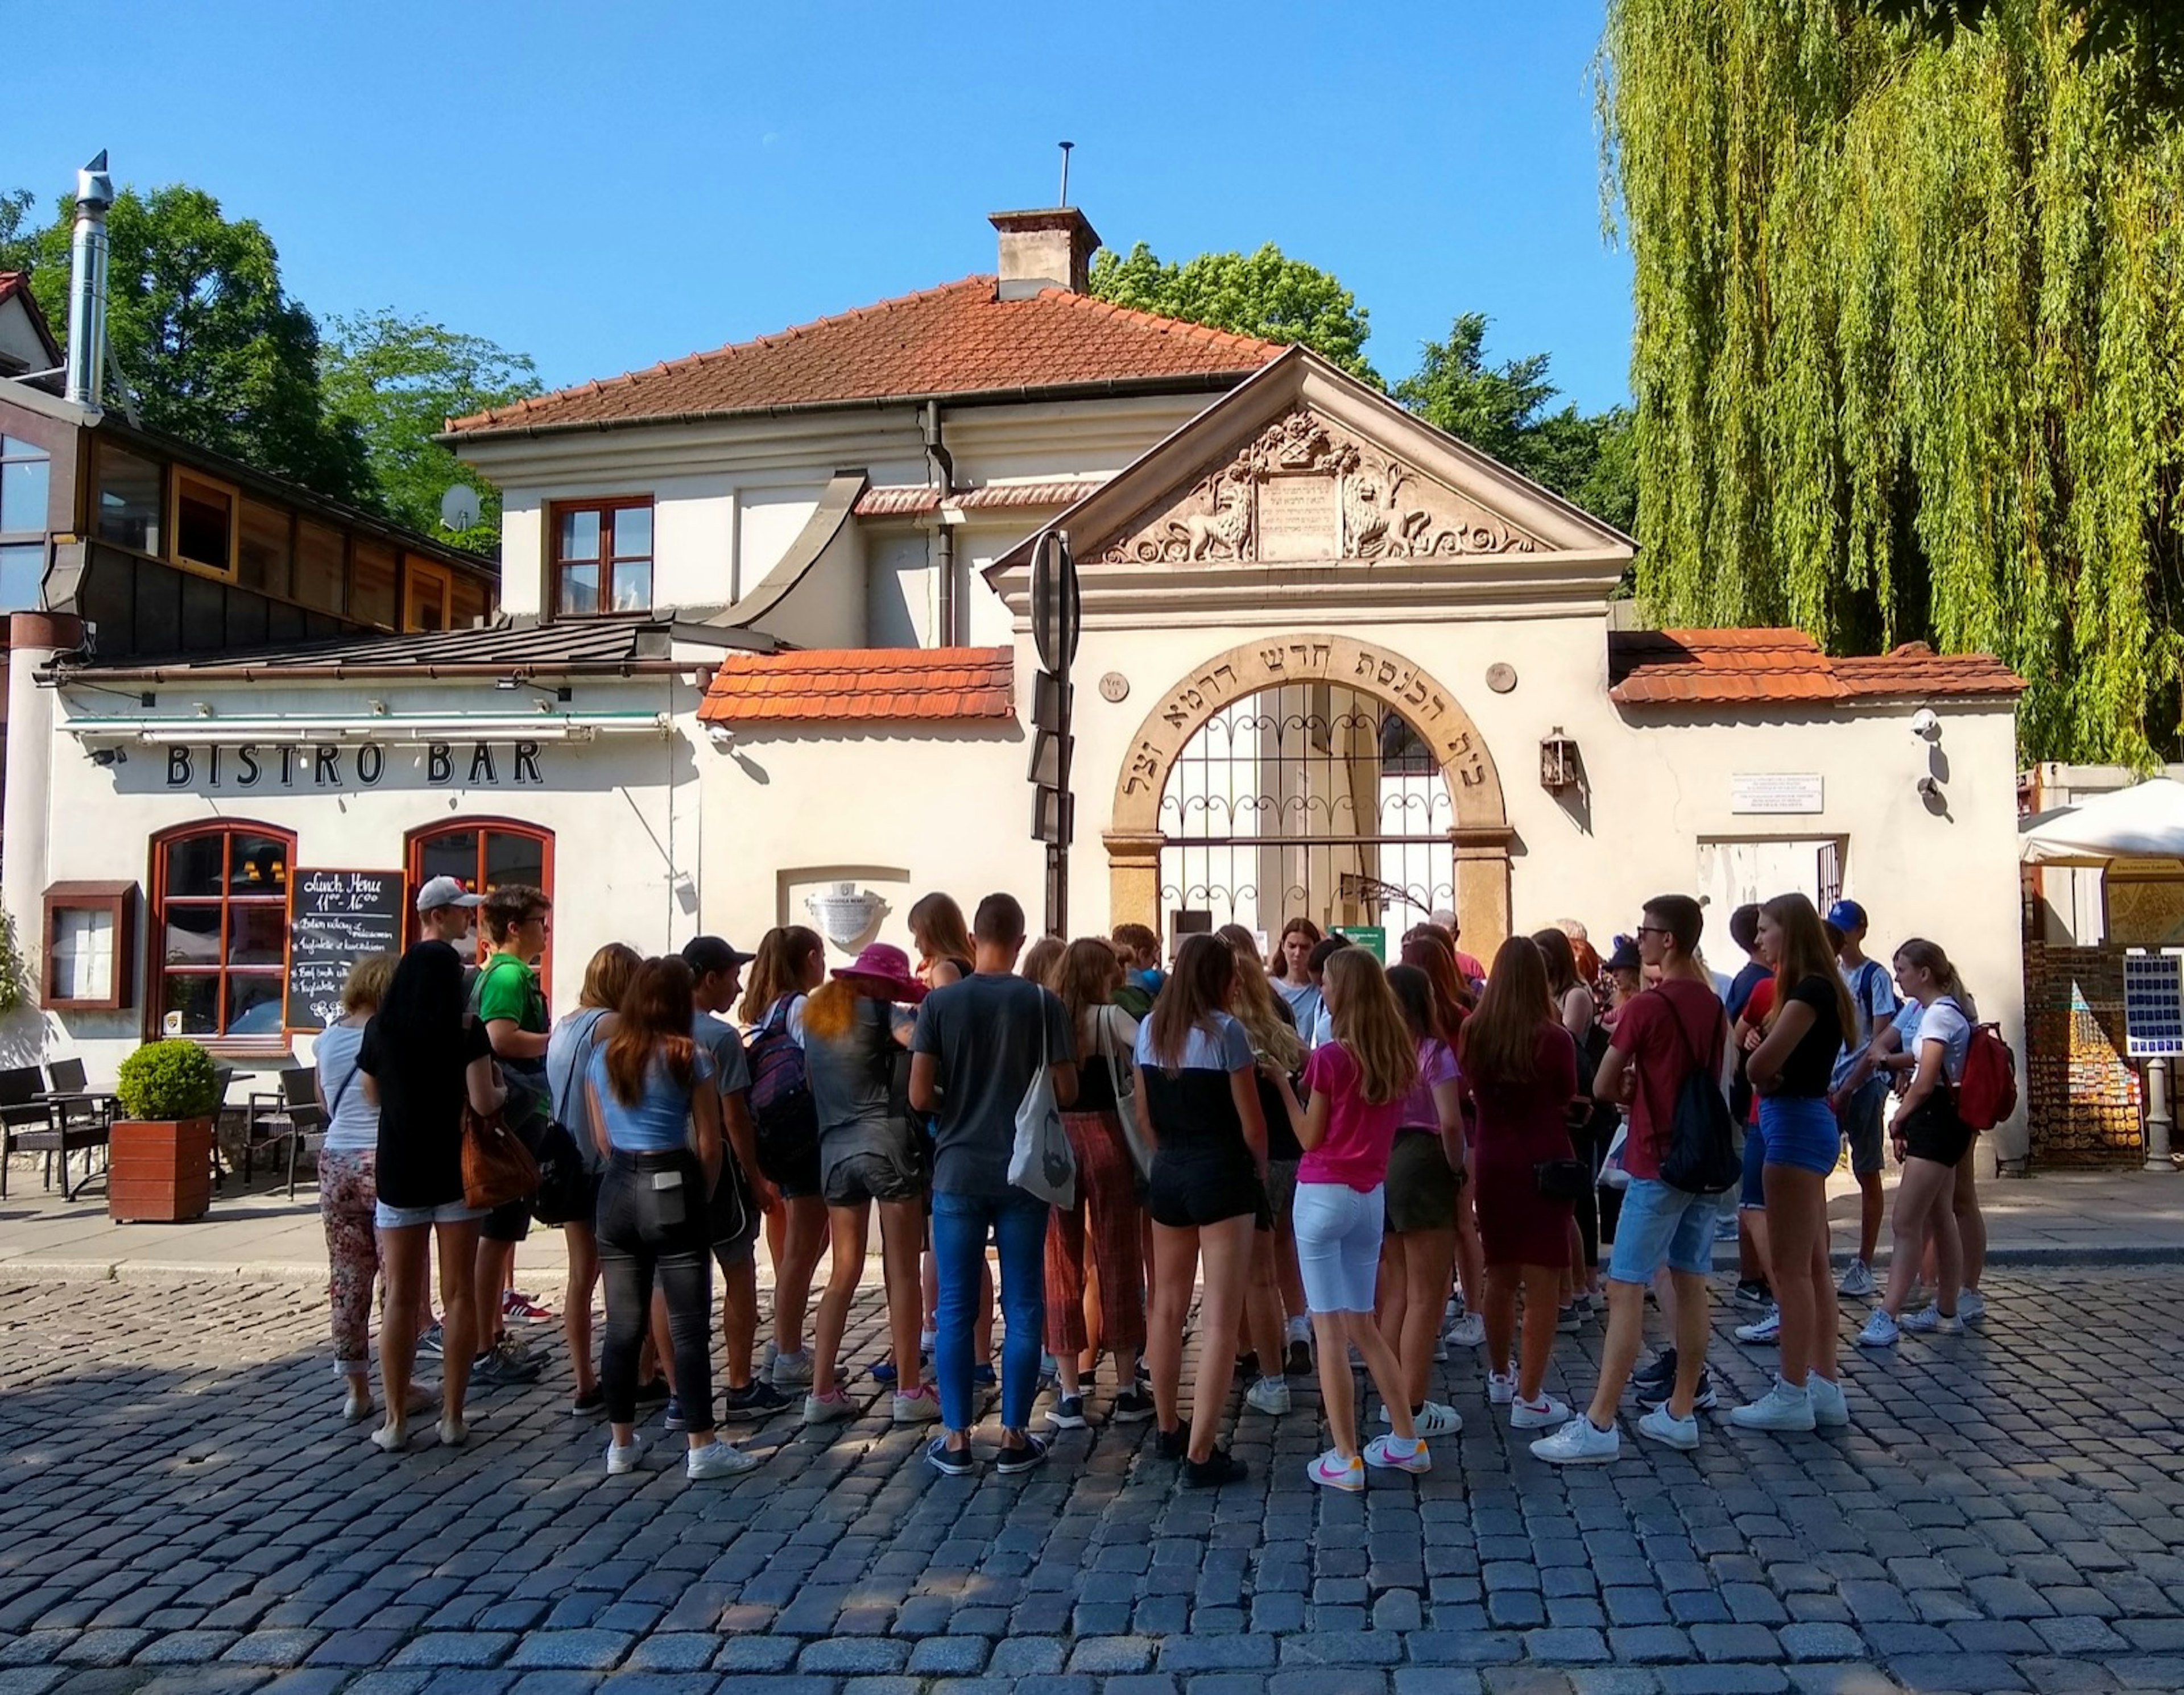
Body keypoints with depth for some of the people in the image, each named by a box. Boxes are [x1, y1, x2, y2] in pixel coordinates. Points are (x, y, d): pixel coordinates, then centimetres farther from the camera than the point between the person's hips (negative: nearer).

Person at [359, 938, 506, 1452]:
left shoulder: (379, 1030, 0)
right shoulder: (466, 1030, -8)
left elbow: (372, 1096, 13)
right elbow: (483, 1102, -13)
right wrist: (502, 1089, 7)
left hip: (398, 1174, 2)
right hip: (456, 1173, -1)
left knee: (401, 1298, 6)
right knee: (459, 1294, 6)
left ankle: (396, 1420, 8)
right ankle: (453, 1418, 9)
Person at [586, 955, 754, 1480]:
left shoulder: (602, 1056, 6)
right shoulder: (688, 1057, -6)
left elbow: (603, 1140, 10)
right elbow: (709, 1145, -5)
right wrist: (703, 1197, 6)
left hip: (617, 1190, 4)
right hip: (673, 1188, -4)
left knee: (623, 1324, 11)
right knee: (689, 1324, 0)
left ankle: (621, 1444, 18)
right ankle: (701, 1447, 3)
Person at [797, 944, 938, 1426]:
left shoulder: (815, 1015, 16)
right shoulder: (878, 1011, -2)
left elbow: (811, 1082, 16)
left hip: (835, 1150, 6)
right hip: (887, 1142, -6)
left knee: (844, 1273, 12)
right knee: (902, 1272, 1)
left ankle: (822, 1392, 10)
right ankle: (910, 1391, 3)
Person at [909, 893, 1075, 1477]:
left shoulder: (940, 1002, -5)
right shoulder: (1042, 1002, -6)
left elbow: (919, 1096, -8)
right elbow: (1066, 1092, -5)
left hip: (958, 1172, 0)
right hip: (1022, 1173, 0)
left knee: (955, 1308, 7)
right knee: (1022, 1308, 8)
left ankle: (956, 1440, 12)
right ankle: (1014, 1437, 12)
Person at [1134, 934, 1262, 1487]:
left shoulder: (1149, 1030, 5)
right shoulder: (1225, 1031, -13)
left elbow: (1144, 1114, 10)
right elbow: (1251, 1123, -10)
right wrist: (1260, 1171, 6)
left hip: (1167, 1174, 7)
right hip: (1222, 1176, -6)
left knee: (1167, 1307, 18)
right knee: (1220, 1319, -4)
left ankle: (1169, 1429, 33)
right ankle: (1200, 1454, -5)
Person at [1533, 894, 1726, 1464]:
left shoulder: (1647, 1006, -15)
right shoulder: (1713, 1005, 9)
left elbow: (1603, 1087, -9)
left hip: (1657, 1164, -8)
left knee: (1625, 1290, -6)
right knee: (1691, 1287, 11)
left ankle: (1599, 1425, -6)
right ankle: (1679, 1413, 17)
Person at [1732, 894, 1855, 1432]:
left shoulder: (1809, 991, -16)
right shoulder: (1815, 989, 16)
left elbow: (1761, 1065, -22)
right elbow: (1769, 1058, 11)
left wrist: (1758, 1060, 0)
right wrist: (1763, 1055, -10)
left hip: (1796, 1124, -10)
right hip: (1806, 1121, 10)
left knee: (1790, 1266, -5)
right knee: (1813, 1265, 12)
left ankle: (1792, 1394, 1)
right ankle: (1824, 1387, 17)